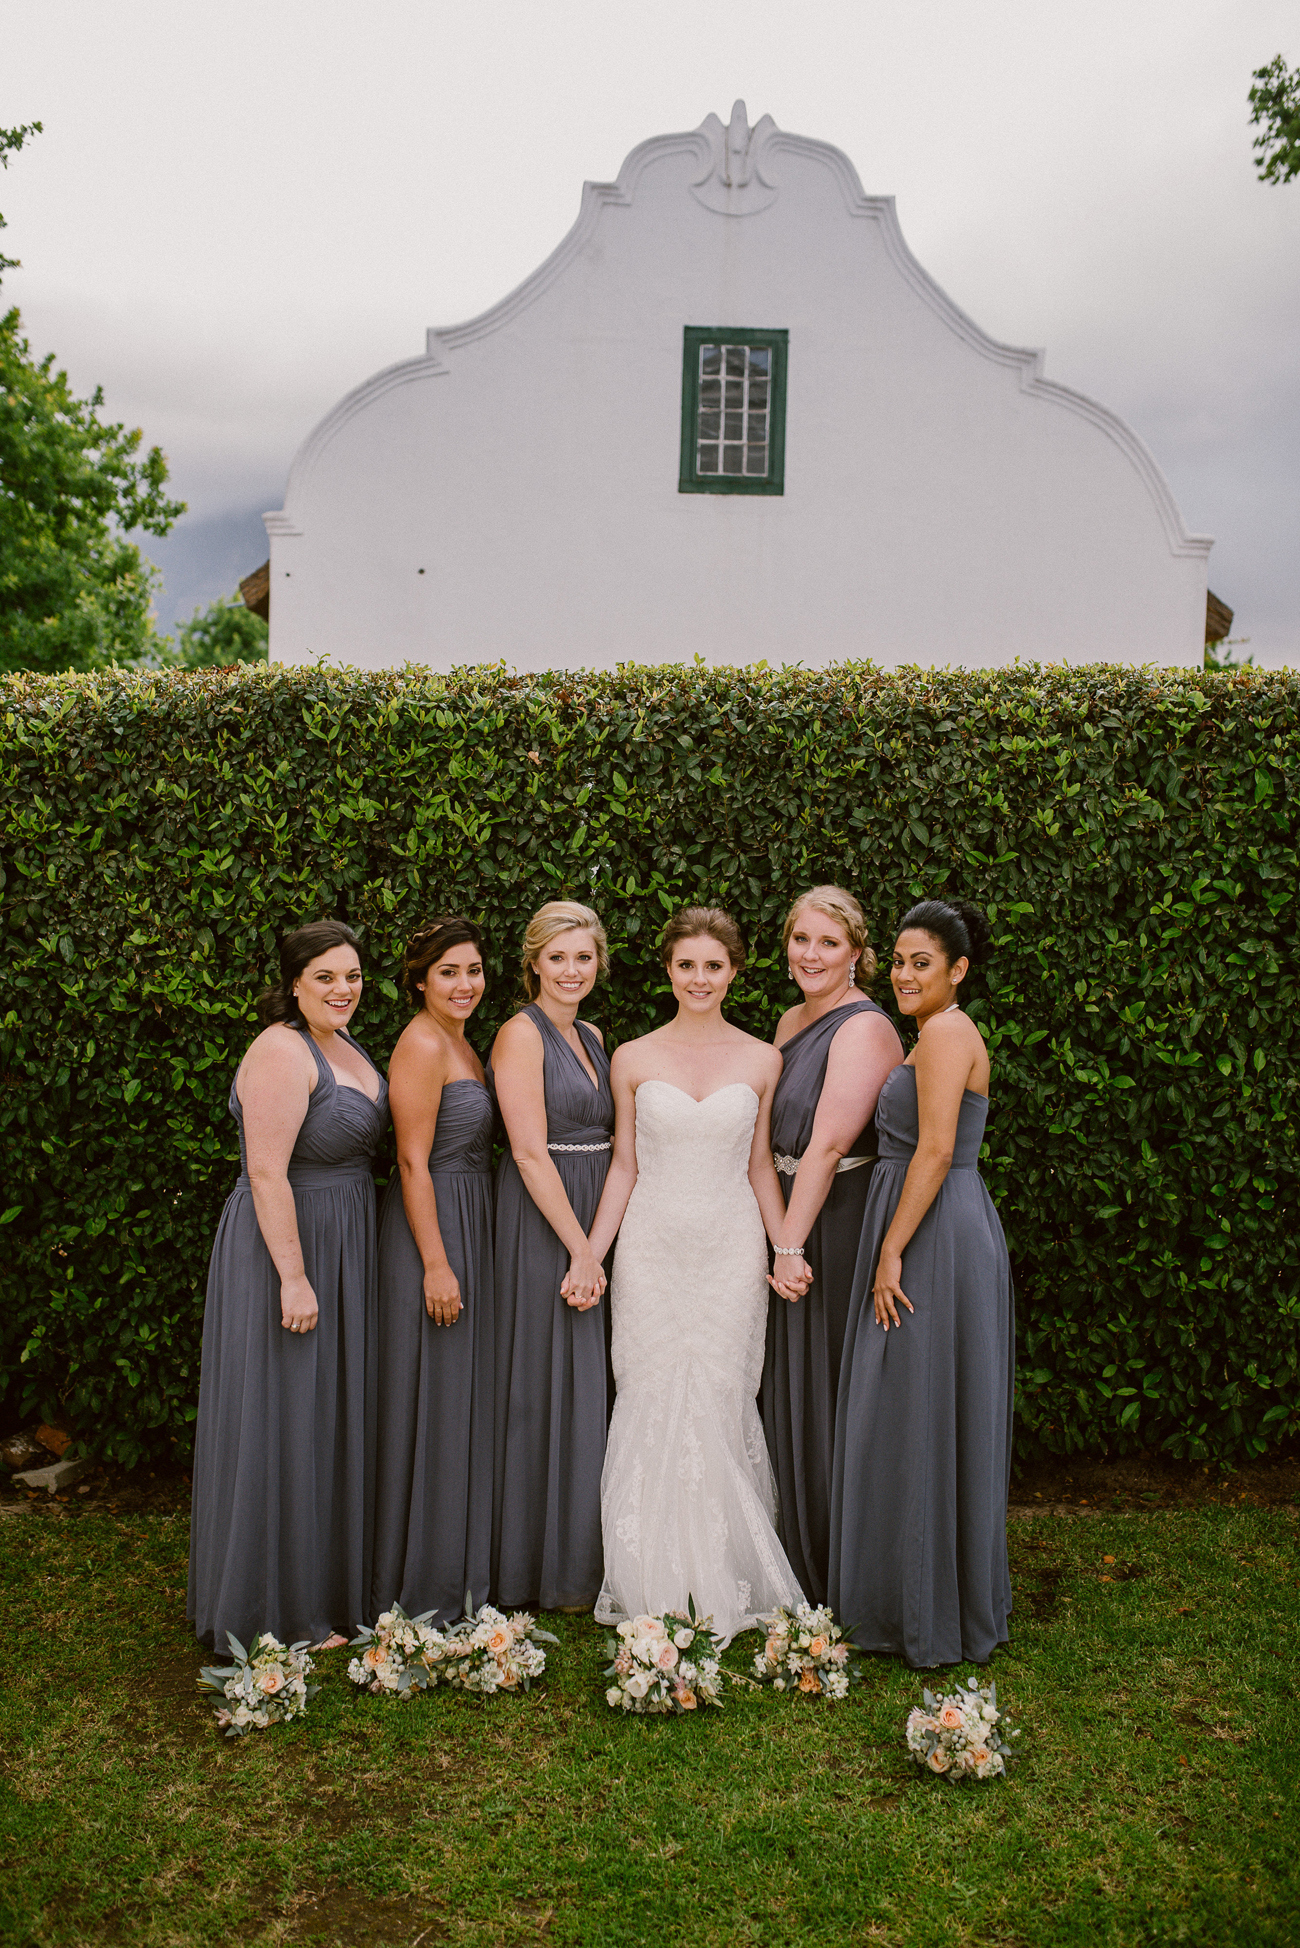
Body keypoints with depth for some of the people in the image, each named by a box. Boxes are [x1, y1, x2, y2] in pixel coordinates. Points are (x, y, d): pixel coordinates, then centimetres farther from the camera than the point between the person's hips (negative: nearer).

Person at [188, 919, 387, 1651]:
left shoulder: (341, 1043, 11)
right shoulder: (283, 1050, -19)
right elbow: (267, 1173, -24)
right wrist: (294, 1277, -25)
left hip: (342, 1247, 10)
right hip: (286, 1244, -10)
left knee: (332, 1417, 18)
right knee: (284, 1419, 1)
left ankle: (330, 1583, 33)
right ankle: (281, 1611, 15)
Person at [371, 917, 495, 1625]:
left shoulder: (456, 1041, 13)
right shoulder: (422, 1044, -16)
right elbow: (413, 1162, -19)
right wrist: (437, 1263, -21)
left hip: (467, 1225, 10)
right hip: (431, 1229, -10)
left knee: (461, 1397, 17)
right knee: (431, 1403, -1)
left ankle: (461, 1563, 30)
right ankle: (424, 1586, 12)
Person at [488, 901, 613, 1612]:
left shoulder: (590, 1037, 14)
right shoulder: (522, 1034, -10)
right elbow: (531, 1154, -16)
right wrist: (580, 1250, -17)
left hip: (592, 1222, 8)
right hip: (541, 1227, -8)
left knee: (587, 1386, 13)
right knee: (546, 1387, 0)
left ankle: (580, 1552, 26)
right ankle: (543, 1570, 13)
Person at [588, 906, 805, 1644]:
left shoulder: (762, 1061, 4)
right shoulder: (633, 1059, 3)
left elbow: (761, 1168, 7)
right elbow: (624, 1167, 6)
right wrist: (590, 1253, -1)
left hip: (731, 1251, 0)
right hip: (652, 1250, 0)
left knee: (720, 1405, 2)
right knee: (651, 1408, 0)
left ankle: (724, 1585, 16)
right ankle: (650, 1589, 13)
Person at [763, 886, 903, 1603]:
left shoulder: (862, 1028, -16)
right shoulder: (792, 1021, 12)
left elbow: (827, 1144, -22)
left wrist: (790, 1247, -23)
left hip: (839, 1223, -9)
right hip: (788, 1217, 9)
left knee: (826, 1395, 1)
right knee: (784, 1390, 16)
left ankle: (837, 1578, 16)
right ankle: (796, 1567, 32)